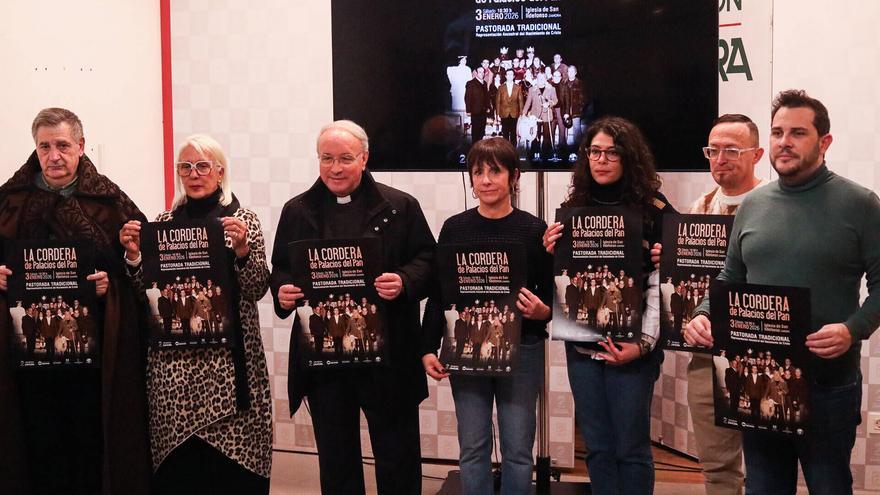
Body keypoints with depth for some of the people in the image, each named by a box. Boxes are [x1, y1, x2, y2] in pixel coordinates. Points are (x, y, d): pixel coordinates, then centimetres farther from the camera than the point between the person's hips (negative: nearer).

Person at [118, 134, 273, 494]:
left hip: (227, 355, -3)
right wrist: (132, 254, -6)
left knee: (230, 453, -2)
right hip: (173, 356, 3)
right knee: (177, 456, 5)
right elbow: (144, 284, 11)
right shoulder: (164, 221, 11)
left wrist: (243, 250, -20)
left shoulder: (243, 220, 1)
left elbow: (257, 289, -4)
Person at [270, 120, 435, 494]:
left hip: (386, 354, -2)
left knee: (397, 456, 7)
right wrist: (283, 291, -10)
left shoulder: (400, 207, 1)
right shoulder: (297, 211, 9)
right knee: (335, 457, 14)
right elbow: (280, 270, 12)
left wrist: (404, 282, -20)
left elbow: (427, 261, 0)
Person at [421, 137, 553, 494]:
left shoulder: (535, 230, -2)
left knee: (518, 448, 6)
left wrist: (542, 311, -20)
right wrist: (429, 348, 1)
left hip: (521, 349, -1)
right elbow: (438, 293, 6)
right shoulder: (455, 228, 2)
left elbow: (552, 295, 2)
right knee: (472, 448, 8)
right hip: (465, 348, 1)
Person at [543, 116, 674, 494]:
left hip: (630, 346, -4)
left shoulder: (655, 212, -5)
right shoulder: (572, 210, 9)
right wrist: (551, 255, -6)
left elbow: (661, 284, -9)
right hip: (581, 343, 4)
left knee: (630, 446, 3)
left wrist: (644, 342, -16)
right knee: (597, 446, 12)